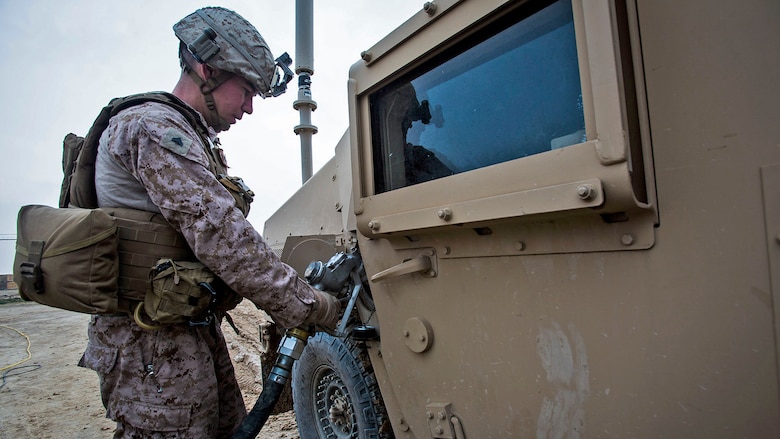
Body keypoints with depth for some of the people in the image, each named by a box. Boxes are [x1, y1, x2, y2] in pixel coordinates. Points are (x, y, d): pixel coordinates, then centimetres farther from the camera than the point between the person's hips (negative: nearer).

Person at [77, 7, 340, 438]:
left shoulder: (193, 140, 17)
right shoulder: (154, 130, -16)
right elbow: (220, 238, -25)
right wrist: (314, 306, -20)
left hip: (193, 331, 10)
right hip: (155, 343, -10)